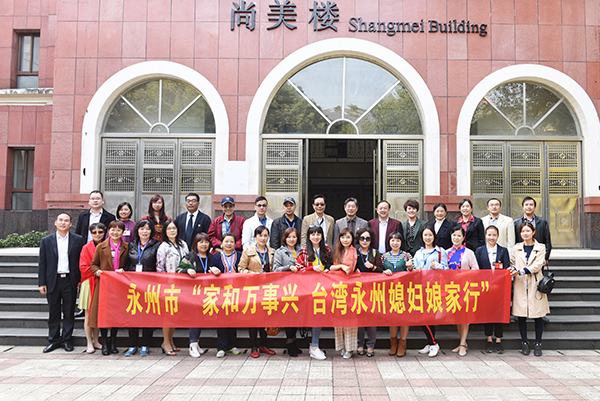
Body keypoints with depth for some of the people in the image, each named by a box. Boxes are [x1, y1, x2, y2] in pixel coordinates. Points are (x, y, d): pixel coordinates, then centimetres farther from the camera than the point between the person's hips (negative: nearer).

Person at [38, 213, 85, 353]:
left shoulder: (78, 240, 3)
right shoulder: (46, 241, 6)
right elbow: (42, 263, 5)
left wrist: (81, 280, -3)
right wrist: (41, 283, 0)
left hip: (70, 281, -1)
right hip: (53, 281, 1)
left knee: (69, 312, 5)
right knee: (54, 312, 8)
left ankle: (67, 340, 15)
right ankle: (54, 340, 19)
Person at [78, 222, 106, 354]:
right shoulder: (86, 248, -3)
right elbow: (83, 267, -8)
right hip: (89, 283, -3)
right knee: (89, 314, 1)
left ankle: (96, 341, 18)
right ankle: (89, 343, 8)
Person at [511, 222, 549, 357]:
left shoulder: (540, 248, 4)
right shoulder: (516, 248, 10)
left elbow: (537, 265, -7)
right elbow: (512, 264, 16)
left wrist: (522, 270, -18)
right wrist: (514, 270, -7)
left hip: (535, 284, -1)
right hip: (520, 285, 1)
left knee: (538, 315, 1)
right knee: (521, 315, 2)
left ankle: (538, 344, 12)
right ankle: (524, 343, 14)